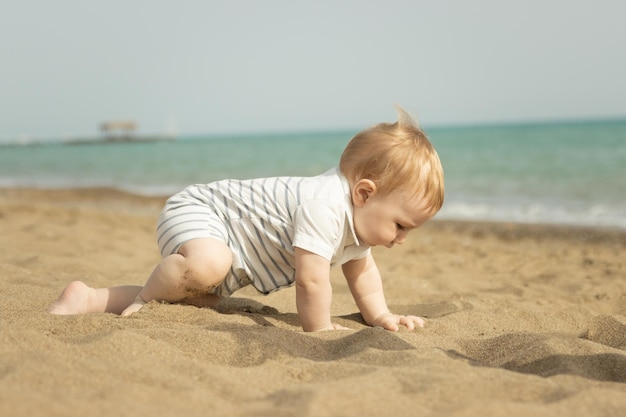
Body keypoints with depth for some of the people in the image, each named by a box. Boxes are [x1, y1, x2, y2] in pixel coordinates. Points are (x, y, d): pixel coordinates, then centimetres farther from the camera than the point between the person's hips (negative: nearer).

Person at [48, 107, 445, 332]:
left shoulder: (355, 210, 2)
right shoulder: (324, 205, -32)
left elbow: (361, 267, 18)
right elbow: (311, 278, -33)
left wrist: (381, 316, 13)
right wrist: (319, 330, -19)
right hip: (196, 210, -10)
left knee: (195, 300, 11)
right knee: (208, 263, -40)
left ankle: (89, 298, 15)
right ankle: (145, 298, -12)